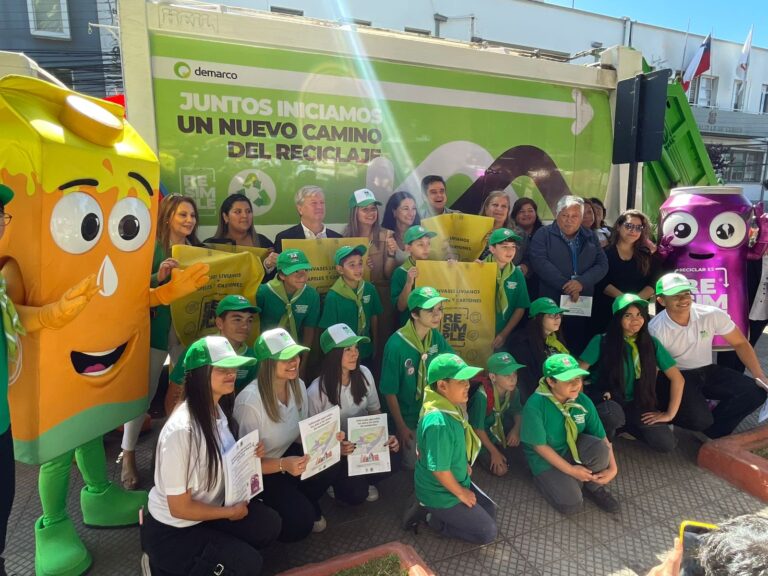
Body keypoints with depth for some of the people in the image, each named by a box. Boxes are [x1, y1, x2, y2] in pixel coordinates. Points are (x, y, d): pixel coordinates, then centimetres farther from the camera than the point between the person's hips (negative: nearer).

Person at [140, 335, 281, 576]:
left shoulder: (220, 410, -5)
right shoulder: (180, 429, -31)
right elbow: (179, 508, -23)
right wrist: (230, 512, -11)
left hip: (209, 511, 8)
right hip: (171, 530, -7)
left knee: (269, 524, -6)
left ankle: (203, 555, 8)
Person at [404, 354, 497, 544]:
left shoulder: (451, 407, -6)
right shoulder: (438, 422, -35)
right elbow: (439, 469, -28)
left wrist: (464, 465, 8)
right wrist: (460, 493, -14)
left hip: (457, 481, 9)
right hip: (441, 493, -9)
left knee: (490, 511, 21)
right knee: (488, 532, 1)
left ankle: (433, 510, 16)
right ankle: (435, 519, 6)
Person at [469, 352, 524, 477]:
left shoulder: (513, 391, -19)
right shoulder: (482, 395, -37)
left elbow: (518, 411, 2)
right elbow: (478, 428, -25)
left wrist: (516, 429, -19)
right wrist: (494, 452, -16)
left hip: (499, 426, 6)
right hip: (480, 435, -6)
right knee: (500, 470, -12)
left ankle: (503, 446, 10)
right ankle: (482, 454, 14)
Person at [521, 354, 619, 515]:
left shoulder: (583, 401, -15)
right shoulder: (535, 406, -30)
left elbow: (602, 438, -7)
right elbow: (540, 446, -22)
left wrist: (612, 468, -18)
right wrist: (570, 470, -20)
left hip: (574, 448, 4)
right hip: (546, 457, -3)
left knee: (599, 448, -29)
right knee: (571, 504, -19)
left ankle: (593, 487, 2)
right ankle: (547, 477, 13)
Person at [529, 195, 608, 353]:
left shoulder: (590, 237, 15)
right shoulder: (544, 234, 3)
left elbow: (602, 264, 7)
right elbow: (540, 262, -10)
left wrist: (582, 282, -12)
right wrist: (565, 285, -15)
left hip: (583, 305, 4)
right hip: (551, 304, -3)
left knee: (580, 350, 6)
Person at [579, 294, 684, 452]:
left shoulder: (652, 344, -2)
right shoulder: (601, 341, -12)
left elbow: (677, 379, 1)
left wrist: (670, 414, -4)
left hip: (635, 405, 4)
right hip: (606, 401, -4)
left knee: (666, 443, -16)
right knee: (612, 414, -39)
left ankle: (626, 426, 14)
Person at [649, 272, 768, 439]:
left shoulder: (712, 315, -10)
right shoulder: (655, 330, -20)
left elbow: (740, 344, 3)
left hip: (707, 371, 6)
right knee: (699, 419, -29)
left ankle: (714, 433, 4)